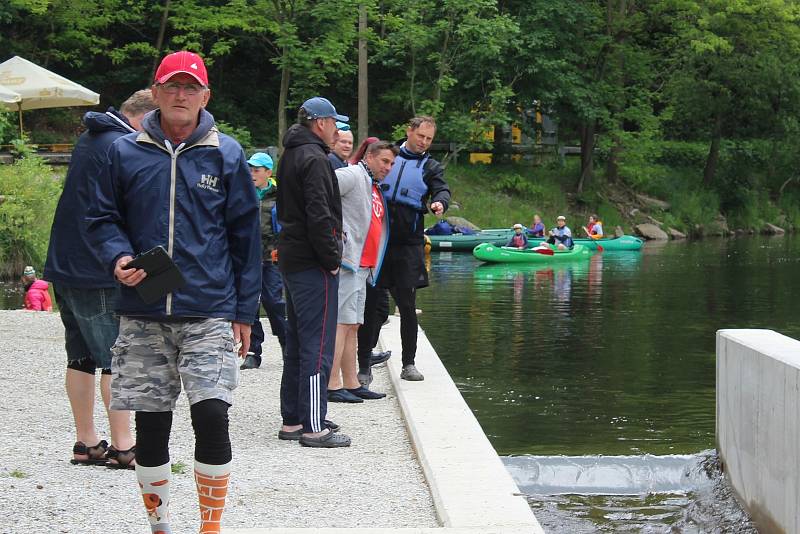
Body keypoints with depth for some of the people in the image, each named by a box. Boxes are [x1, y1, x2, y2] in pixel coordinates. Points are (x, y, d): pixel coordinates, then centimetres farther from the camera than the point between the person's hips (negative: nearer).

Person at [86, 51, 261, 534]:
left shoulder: (226, 155, 3)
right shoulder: (125, 153, 5)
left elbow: (246, 235, 6)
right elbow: (103, 217, 12)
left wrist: (245, 311, 3)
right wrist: (118, 256, -10)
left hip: (210, 313, -1)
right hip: (142, 315, 2)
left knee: (212, 418, -11)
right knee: (151, 426, 7)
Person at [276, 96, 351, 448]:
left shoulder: (290, 157, 17)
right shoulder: (314, 159, -14)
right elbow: (319, 216, -21)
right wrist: (332, 259, -14)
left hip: (292, 261, 10)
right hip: (314, 265, -10)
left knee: (297, 344, 15)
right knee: (318, 346, -8)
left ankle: (292, 420, 20)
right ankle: (314, 428, -7)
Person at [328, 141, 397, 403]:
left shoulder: (375, 188, 23)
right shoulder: (353, 175, -6)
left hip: (363, 267, 10)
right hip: (346, 262, -10)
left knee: (353, 326, 12)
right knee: (341, 322, -12)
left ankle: (351, 383, 18)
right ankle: (333, 385, -13)